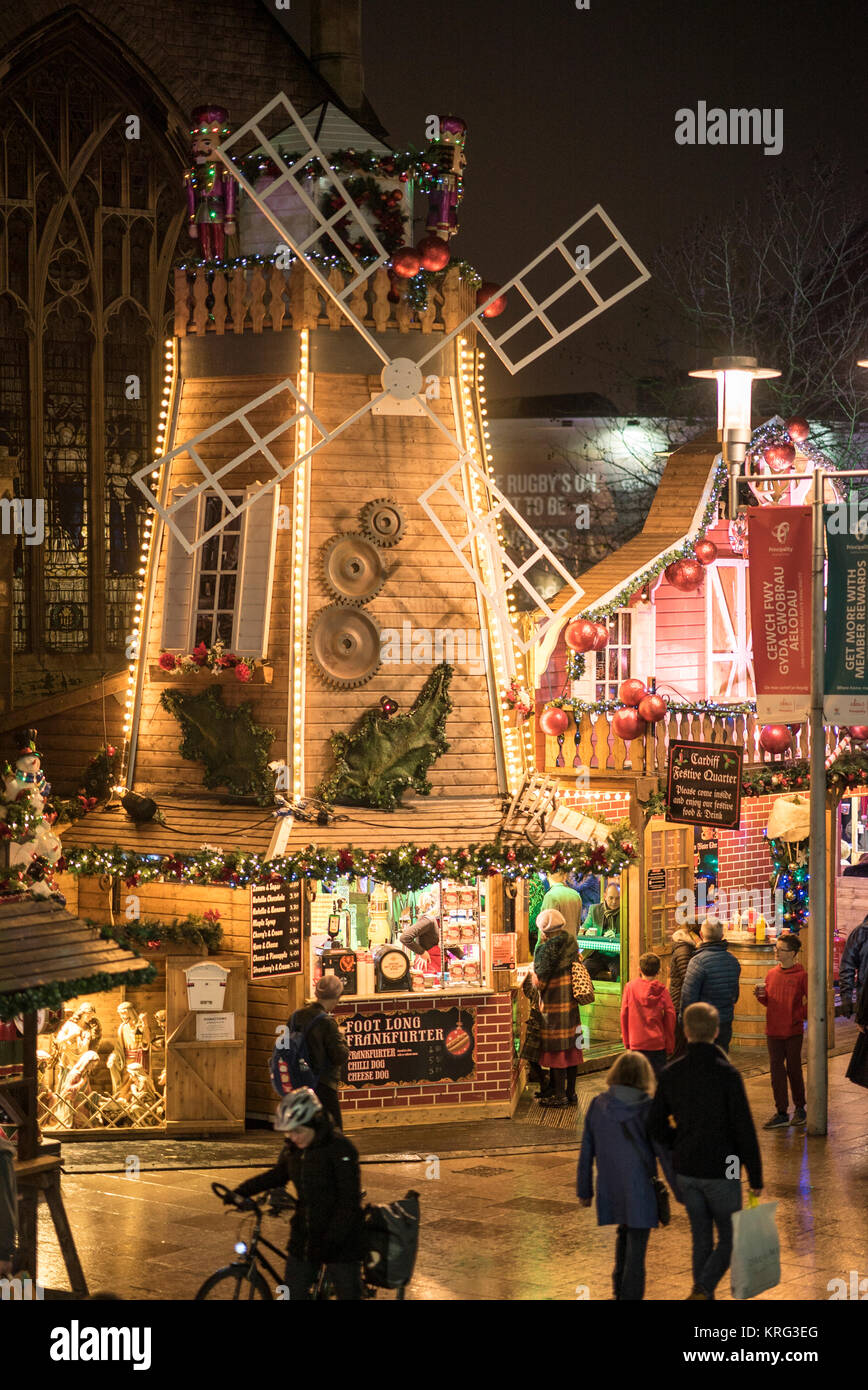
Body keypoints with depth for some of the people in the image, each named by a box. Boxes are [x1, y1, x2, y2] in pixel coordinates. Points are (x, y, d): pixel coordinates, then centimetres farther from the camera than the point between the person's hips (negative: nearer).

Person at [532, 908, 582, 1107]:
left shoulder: (550, 947, -17)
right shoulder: (570, 944, 6)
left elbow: (539, 979, -16)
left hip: (554, 1005, -8)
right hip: (571, 1003, 8)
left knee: (556, 1049, -2)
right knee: (571, 1049, 11)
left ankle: (559, 1095, 0)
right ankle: (571, 1093, 18)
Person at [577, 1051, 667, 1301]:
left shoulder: (598, 1106, -3)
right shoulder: (648, 1109, -14)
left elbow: (586, 1152, 2)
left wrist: (584, 1190, 10)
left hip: (610, 1187, 5)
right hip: (640, 1186, -5)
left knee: (625, 1232, 27)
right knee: (636, 1246, 4)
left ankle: (620, 1287, 34)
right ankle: (630, 1294, 6)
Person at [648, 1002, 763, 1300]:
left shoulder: (670, 1074, -4)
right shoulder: (727, 1074, -17)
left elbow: (656, 1127, 2)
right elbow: (744, 1130, -15)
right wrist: (755, 1177, -6)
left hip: (686, 1172, 4)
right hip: (721, 1172, -4)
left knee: (702, 1239, 17)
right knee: (729, 1239, 8)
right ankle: (701, 1291, -11)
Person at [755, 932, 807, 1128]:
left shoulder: (801, 975, -9)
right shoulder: (771, 974, 7)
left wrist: (801, 1014, -11)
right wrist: (760, 995, -4)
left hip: (793, 1031, -5)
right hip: (773, 1031, 5)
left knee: (794, 1070, 6)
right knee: (776, 1071, 4)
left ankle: (799, 1108, 23)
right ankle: (781, 1114, 8)